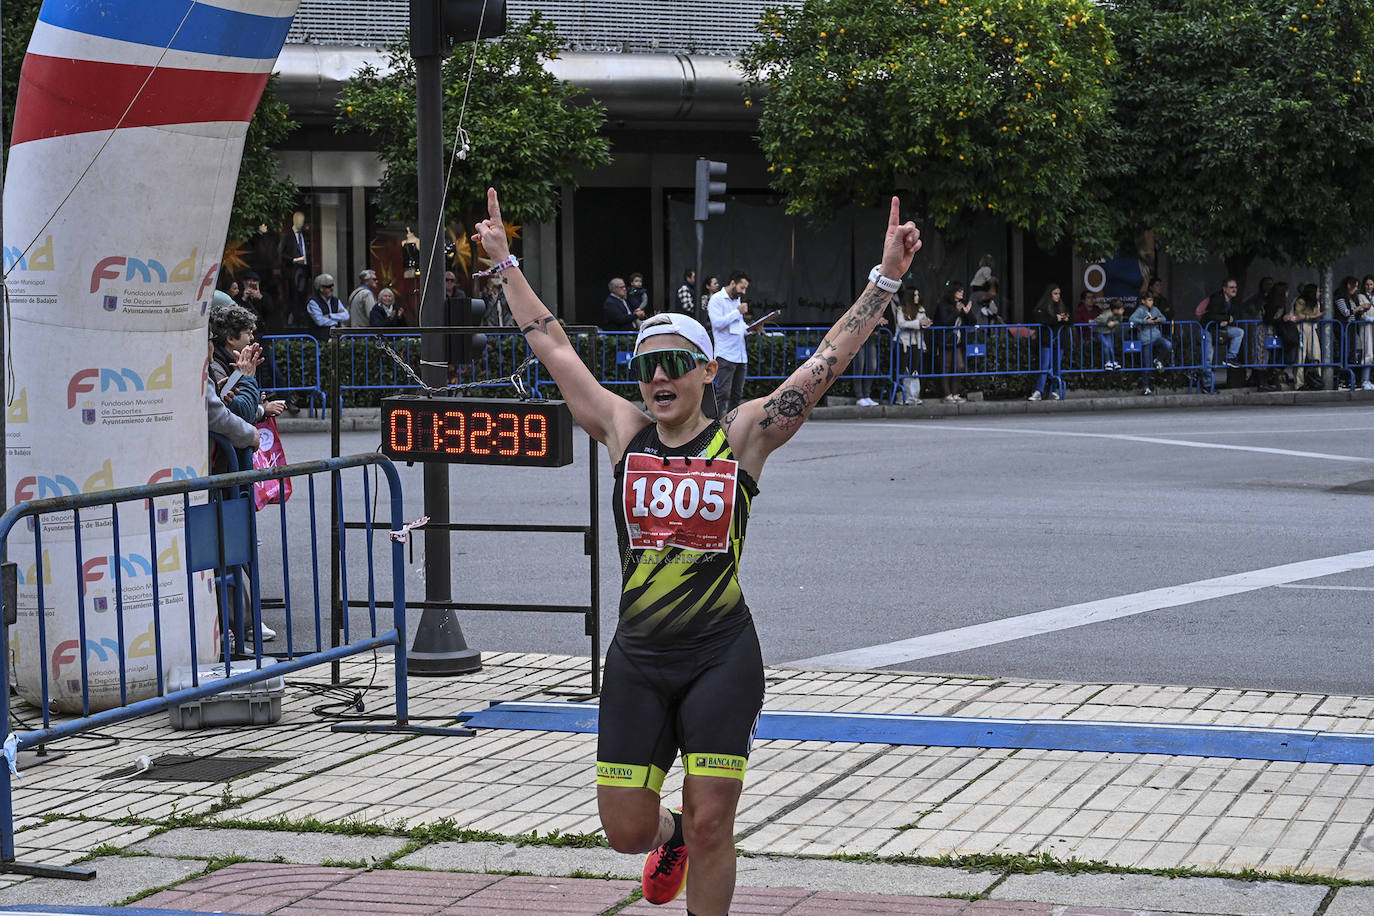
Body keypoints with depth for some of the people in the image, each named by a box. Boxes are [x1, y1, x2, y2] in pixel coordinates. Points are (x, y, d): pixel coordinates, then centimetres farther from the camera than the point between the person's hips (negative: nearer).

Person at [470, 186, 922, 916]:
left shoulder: (742, 436, -2)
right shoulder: (624, 434, 4)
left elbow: (830, 357, -5)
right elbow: (551, 346, 12)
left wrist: (885, 279, -10)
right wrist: (505, 263, 16)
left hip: (721, 657, -2)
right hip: (638, 659, 3)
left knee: (711, 825, -3)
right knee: (624, 831, 6)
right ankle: (669, 836, 42)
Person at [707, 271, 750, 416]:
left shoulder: (737, 300, 20)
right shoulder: (717, 299, -5)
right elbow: (717, 322, -18)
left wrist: (751, 329, 8)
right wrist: (738, 312, -15)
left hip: (740, 354, 8)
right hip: (725, 354, -8)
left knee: (737, 394, 8)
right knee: (723, 393, -13)